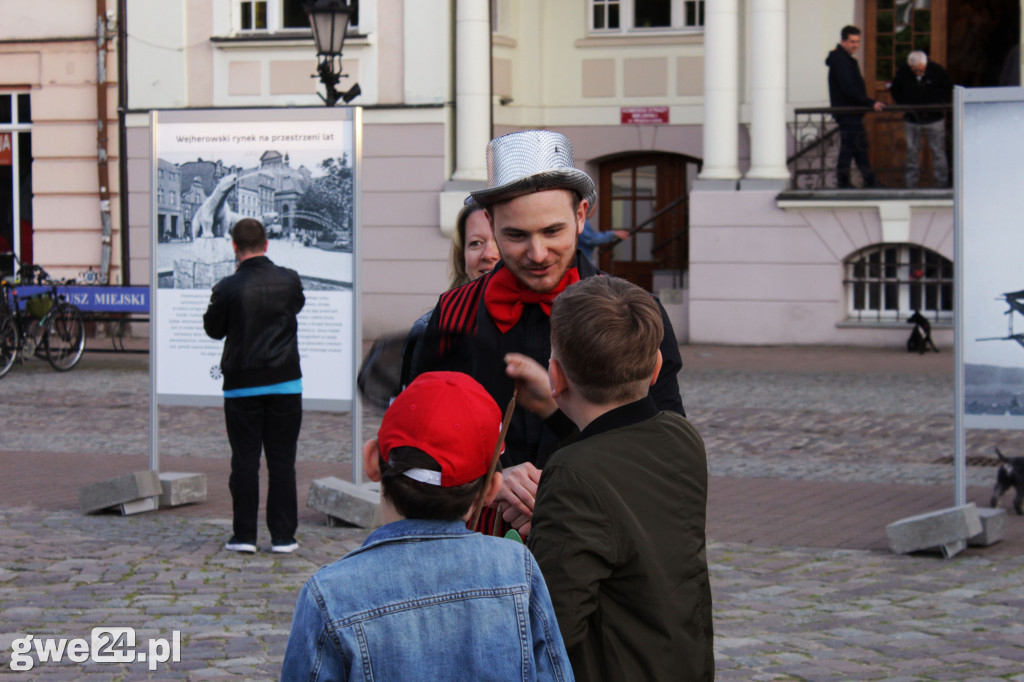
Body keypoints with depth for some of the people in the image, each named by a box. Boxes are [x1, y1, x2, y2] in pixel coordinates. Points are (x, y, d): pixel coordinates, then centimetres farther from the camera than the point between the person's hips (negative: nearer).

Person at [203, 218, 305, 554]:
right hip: (285, 381, 1)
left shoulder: (228, 288, -10)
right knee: (282, 460, 5)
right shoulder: (289, 280, -3)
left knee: (244, 460, 5)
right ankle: (282, 535, 6)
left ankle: (244, 534, 6)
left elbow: (213, 329, 4)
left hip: (242, 384, -1)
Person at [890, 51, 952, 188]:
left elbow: (948, 89, 5)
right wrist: (904, 105, -5)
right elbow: (894, 91, 9)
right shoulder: (902, 73, -6)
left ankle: (942, 183, 5)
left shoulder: (937, 71, -9)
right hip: (912, 119, 1)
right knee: (912, 152, 5)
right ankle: (911, 185, 12)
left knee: (938, 151, -1)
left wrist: (941, 105, -9)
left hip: (934, 119, -1)